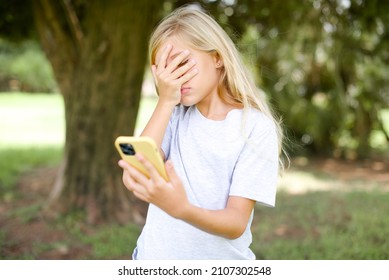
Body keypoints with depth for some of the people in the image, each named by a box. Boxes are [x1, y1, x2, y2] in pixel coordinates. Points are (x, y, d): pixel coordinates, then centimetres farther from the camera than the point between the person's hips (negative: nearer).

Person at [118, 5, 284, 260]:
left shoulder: (257, 127, -14)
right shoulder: (175, 114, -3)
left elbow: (237, 224, -20)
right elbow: (132, 178, -16)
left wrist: (181, 208, -38)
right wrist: (165, 101, -19)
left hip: (221, 259, -3)